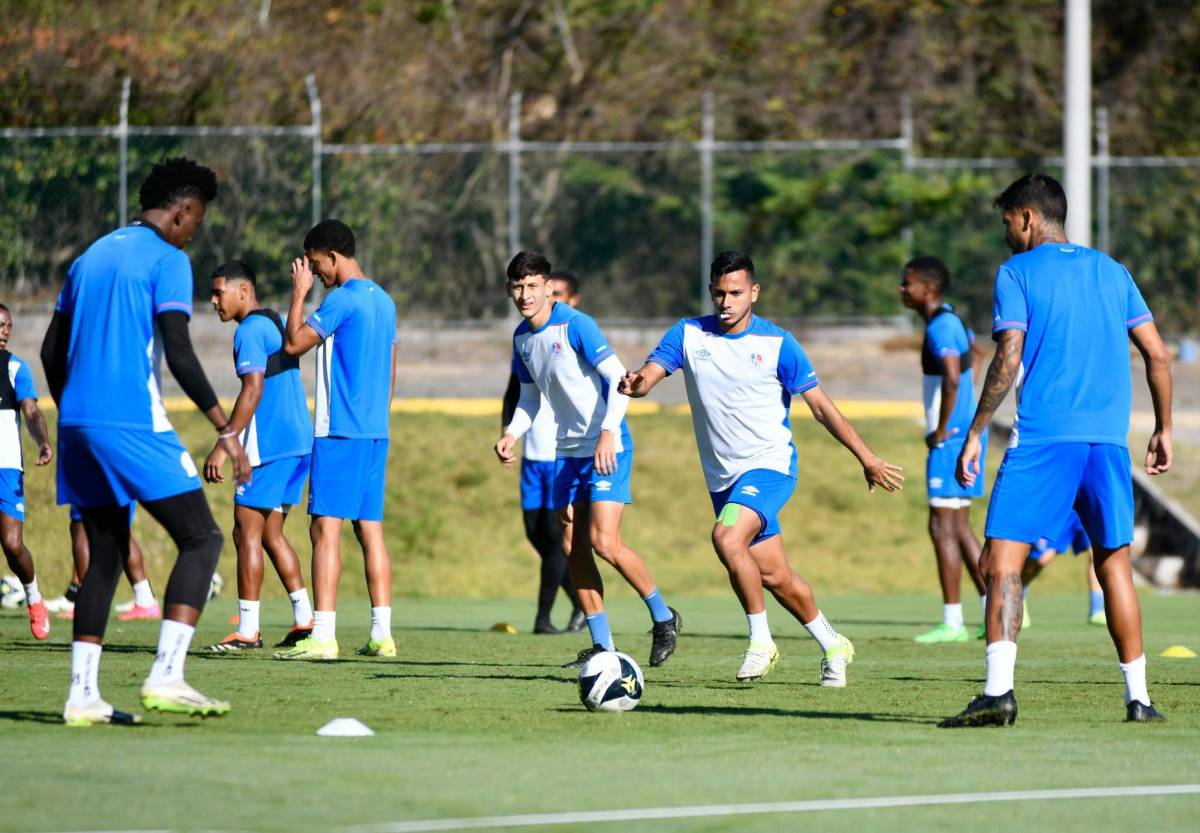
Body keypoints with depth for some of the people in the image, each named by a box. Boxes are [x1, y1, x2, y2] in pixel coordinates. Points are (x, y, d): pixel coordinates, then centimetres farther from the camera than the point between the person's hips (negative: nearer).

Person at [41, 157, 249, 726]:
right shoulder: (167, 260, -4)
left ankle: (82, 695, 4)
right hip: (133, 423, -8)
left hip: (78, 423, 8)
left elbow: (52, 351, 21)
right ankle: (165, 678, -16)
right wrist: (226, 430, -11)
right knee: (201, 539, -3)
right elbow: (179, 355, -13)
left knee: (106, 555, 12)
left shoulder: (91, 257, 19)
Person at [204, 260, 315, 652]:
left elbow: (253, 390, -22)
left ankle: (247, 630, -7)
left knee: (247, 532, -6)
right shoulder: (279, 324, 18)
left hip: (269, 445, -10)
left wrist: (223, 446, -23)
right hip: (299, 442, 10)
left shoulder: (250, 331, -12)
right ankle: (304, 619, 10)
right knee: (271, 534, 14)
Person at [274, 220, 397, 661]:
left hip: (339, 431, -9)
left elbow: (293, 343, -11)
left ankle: (322, 636, -15)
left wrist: (299, 292, -2)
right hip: (375, 433, 9)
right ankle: (382, 634, 6)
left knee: (325, 528, -9)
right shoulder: (383, 301, 16)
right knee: (370, 528, 8)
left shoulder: (342, 299, -12)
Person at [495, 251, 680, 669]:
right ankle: (602, 646, 10)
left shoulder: (575, 325, -16)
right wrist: (512, 433, 3)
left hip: (606, 449, -8)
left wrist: (608, 433, -30)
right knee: (574, 549, 3)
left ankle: (663, 617, 3)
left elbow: (619, 378, -20)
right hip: (567, 451, 8)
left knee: (604, 542, -16)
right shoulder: (522, 337, 8)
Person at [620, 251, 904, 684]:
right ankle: (833, 646, 29)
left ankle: (761, 640, -16)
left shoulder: (777, 343, -7)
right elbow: (649, 374, -11)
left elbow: (821, 407, -2)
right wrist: (634, 383, -36)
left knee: (727, 536, -29)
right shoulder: (688, 335, 1)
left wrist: (867, 459, -4)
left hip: (769, 465, -5)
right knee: (774, 575, 9)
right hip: (722, 477, 5)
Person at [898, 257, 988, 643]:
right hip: (965, 434, 10)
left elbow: (952, 380, -32)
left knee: (943, 527, -7)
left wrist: (941, 431, -21)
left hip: (952, 439, -10)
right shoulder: (951, 321, 14)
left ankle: (952, 623, -6)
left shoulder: (941, 328, -17)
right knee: (958, 527, 14)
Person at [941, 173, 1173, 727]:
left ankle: (998, 690, -24)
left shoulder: (1017, 272, 3)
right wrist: (1163, 427, 24)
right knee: (1113, 562, 14)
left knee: (1002, 559, -8)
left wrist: (974, 434, -4)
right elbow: (1157, 355, 14)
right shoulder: (1110, 271, 17)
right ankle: (1138, 697, 11)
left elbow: (1008, 360, -7)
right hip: (1109, 436, 5)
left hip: (1042, 436, -5)